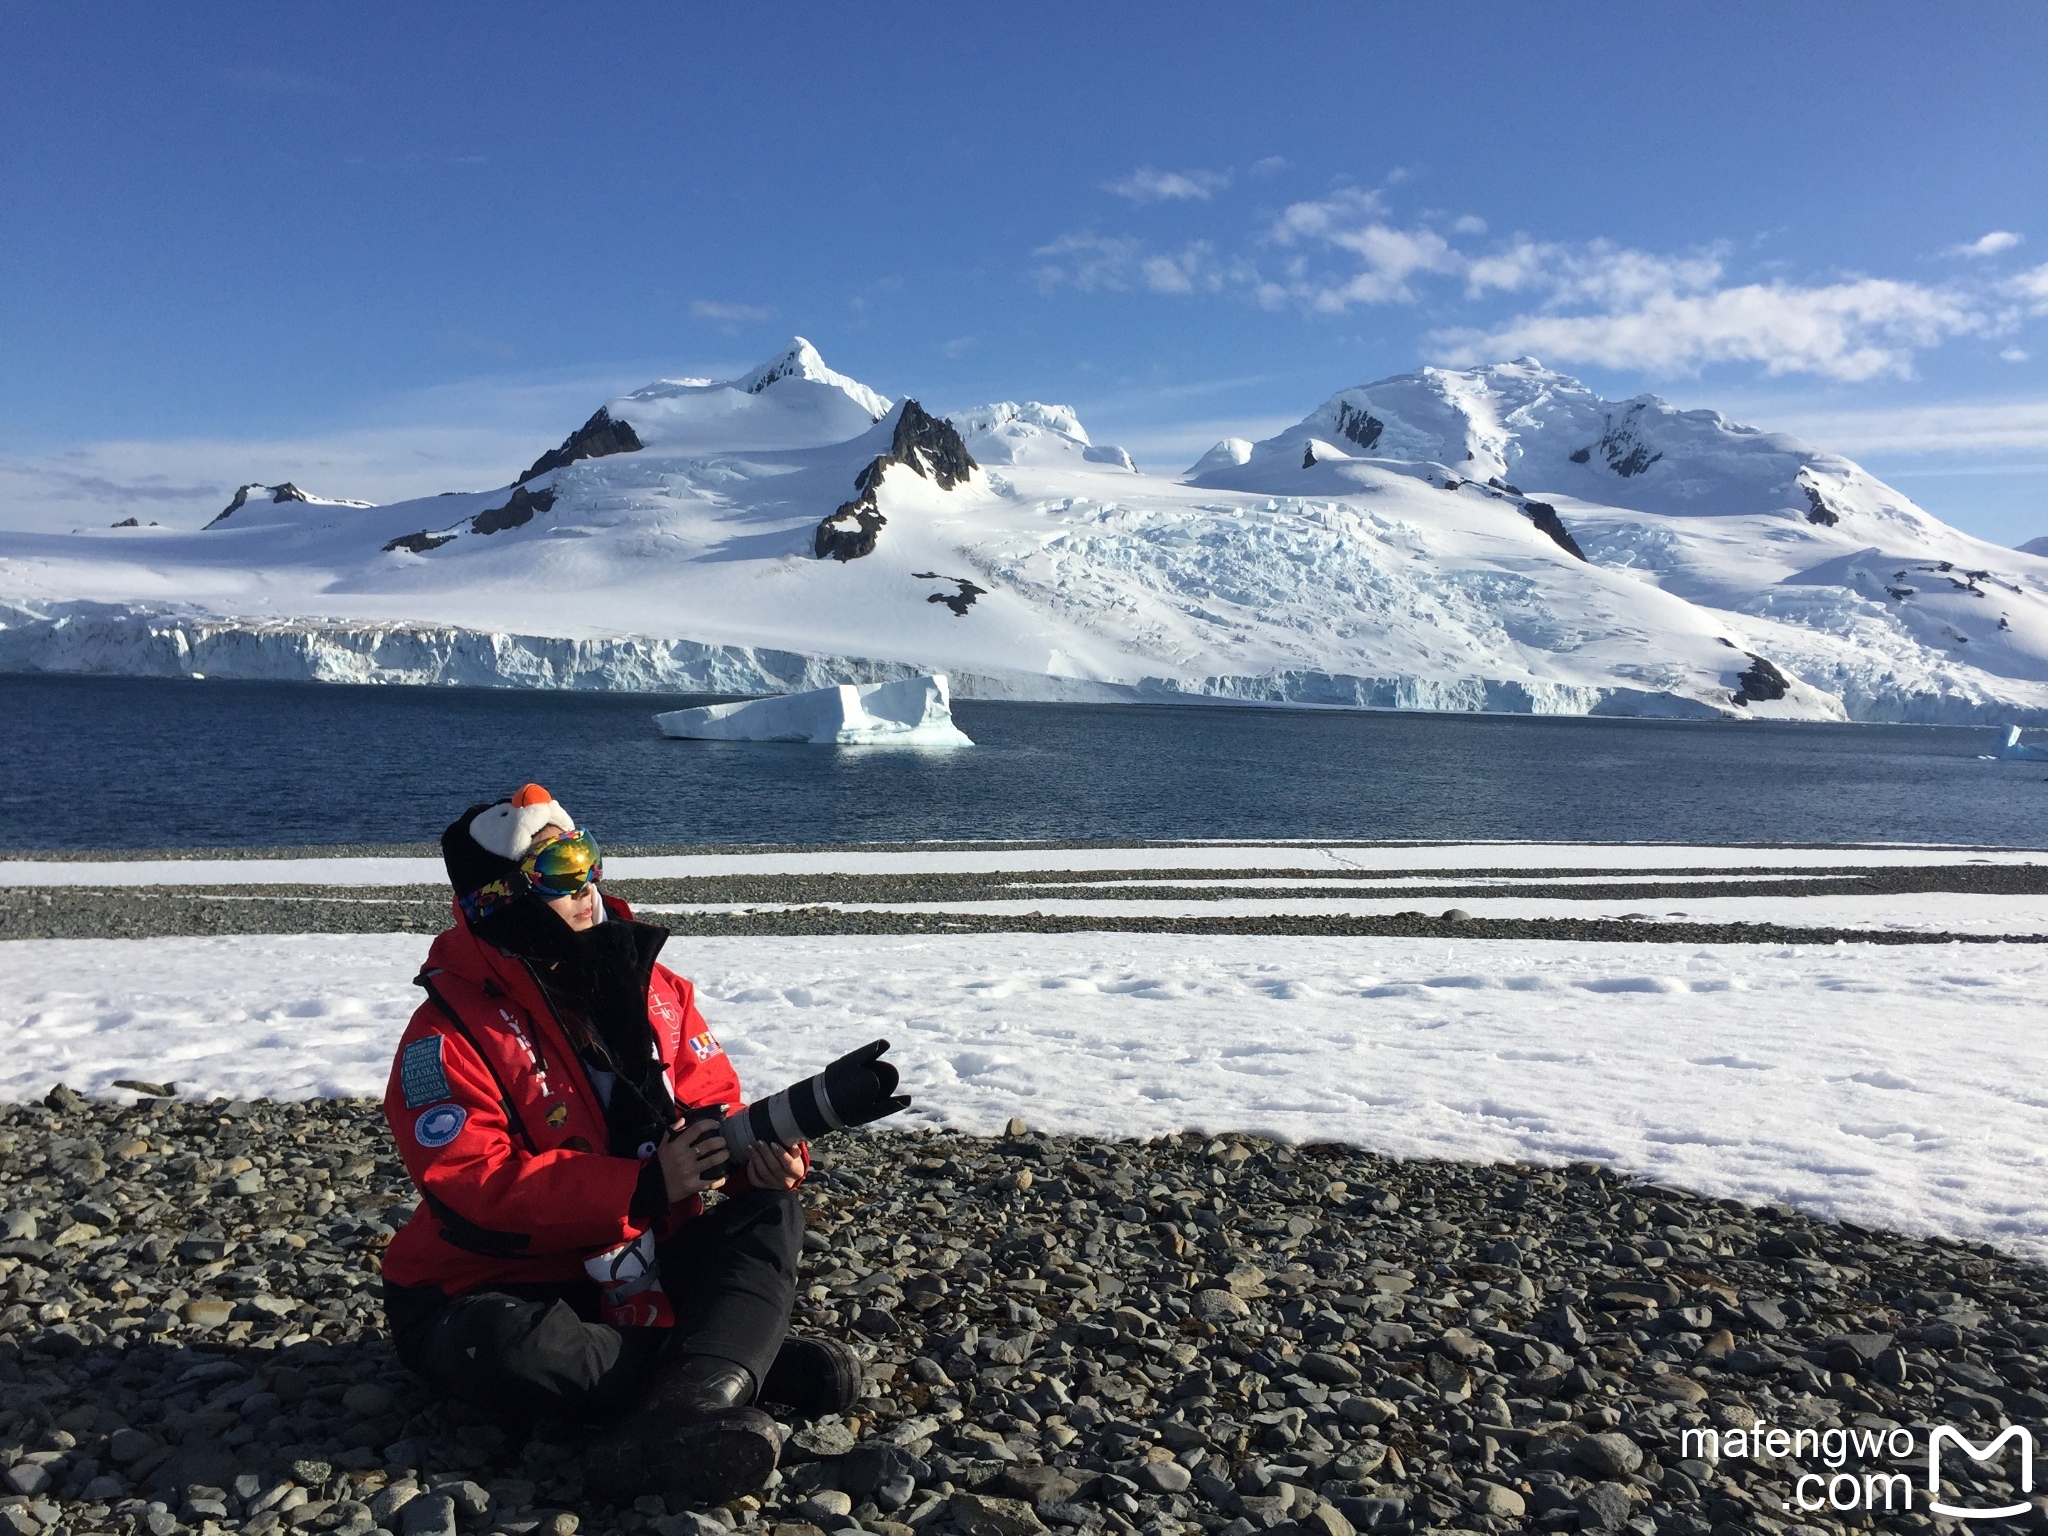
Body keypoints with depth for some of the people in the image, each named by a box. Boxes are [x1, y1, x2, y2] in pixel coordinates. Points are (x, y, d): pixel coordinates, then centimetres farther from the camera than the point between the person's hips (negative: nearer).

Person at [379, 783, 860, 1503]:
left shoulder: (649, 986, 1)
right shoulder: (453, 1031, -16)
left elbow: (712, 1108, 4)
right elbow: (471, 1189, -25)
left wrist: (763, 1152, -20)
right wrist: (644, 1185, -30)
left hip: (642, 1266, 5)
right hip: (502, 1284, -5)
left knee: (771, 1211, -16)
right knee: (492, 1345, -37)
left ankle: (685, 1406, -42)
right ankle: (754, 1364, -24)